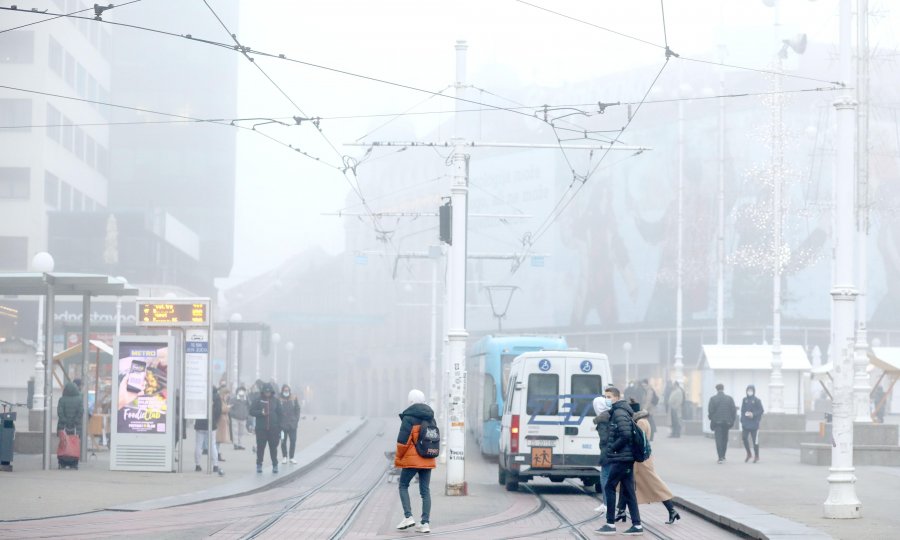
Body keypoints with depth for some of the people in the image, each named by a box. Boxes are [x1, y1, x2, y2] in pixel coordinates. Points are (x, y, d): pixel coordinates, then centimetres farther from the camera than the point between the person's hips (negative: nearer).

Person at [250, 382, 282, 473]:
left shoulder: (276, 401, 5)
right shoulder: (258, 400, 2)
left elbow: (280, 414, 6)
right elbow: (251, 411, -1)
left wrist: (279, 427, 2)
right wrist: (261, 412, -18)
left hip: (273, 428, 1)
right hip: (261, 428, -1)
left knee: (273, 447, 4)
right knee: (260, 447, 3)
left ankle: (275, 465, 11)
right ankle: (259, 464, 12)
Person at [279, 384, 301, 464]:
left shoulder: (294, 399, 3)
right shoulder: (279, 400, -5)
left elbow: (297, 410, 8)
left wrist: (296, 420, 0)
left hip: (292, 424, 2)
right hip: (283, 424, -2)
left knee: (293, 441, 3)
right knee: (283, 441, 7)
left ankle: (291, 457, 14)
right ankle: (284, 457, 19)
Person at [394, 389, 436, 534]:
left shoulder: (409, 418, -11)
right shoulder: (430, 418, 10)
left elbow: (403, 441, -13)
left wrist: (398, 458, -1)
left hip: (412, 460, -6)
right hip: (428, 460, 6)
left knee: (403, 486, 10)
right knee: (425, 490, 7)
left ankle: (408, 516, -3)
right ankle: (425, 522, 4)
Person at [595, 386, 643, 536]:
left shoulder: (619, 413, -13)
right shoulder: (620, 412, 18)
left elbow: (625, 435, -23)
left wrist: (611, 449, -14)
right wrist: (610, 449, 15)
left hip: (620, 458, -10)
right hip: (628, 458, 10)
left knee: (609, 488, -3)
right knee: (628, 491, 8)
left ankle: (610, 524, -1)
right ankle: (637, 525, 7)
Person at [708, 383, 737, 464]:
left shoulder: (713, 399, -7)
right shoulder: (729, 398, 0)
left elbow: (710, 411, -8)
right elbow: (733, 410, 0)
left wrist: (710, 418, 11)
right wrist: (732, 420, 10)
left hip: (717, 421, -2)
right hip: (726, 422, 2)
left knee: (718, 440, -3)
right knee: (725, 439, 17)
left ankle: (721, 457, -13)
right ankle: (723, 456, 23)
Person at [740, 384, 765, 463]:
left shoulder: (757, 400, -4)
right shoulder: (745, 400, 8)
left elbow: (761, 411, -4)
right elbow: (742, 410, 11)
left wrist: (753, 414, -16)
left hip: (754, 423, -3)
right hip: (745, 423, 3)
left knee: (755, 440, 2)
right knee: (744, 438, -5)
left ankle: (756, 456, 13)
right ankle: (748, 454, 15)